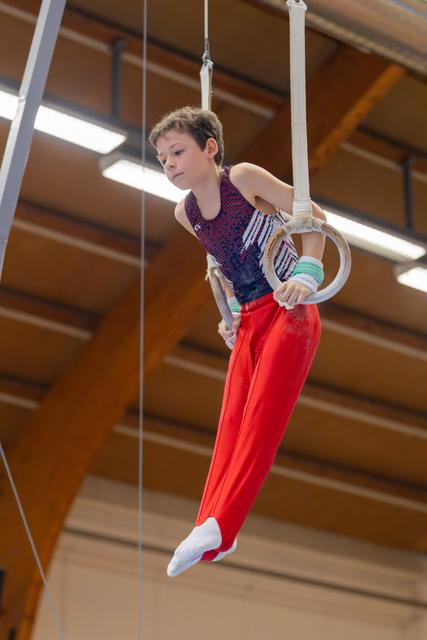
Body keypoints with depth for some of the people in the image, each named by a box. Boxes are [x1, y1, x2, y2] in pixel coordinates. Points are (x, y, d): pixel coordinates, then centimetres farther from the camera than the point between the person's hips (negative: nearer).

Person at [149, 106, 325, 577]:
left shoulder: (244, 178, -10)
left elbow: (314, 216, -7)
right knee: (232, 422, -3)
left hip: (288, 310, -7)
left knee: (262, 413, -16)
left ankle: (218, 525, -26)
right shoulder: (185, 214, 9)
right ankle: (214, 537, -9)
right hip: (247, 321, 7)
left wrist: (305, 274, -19)